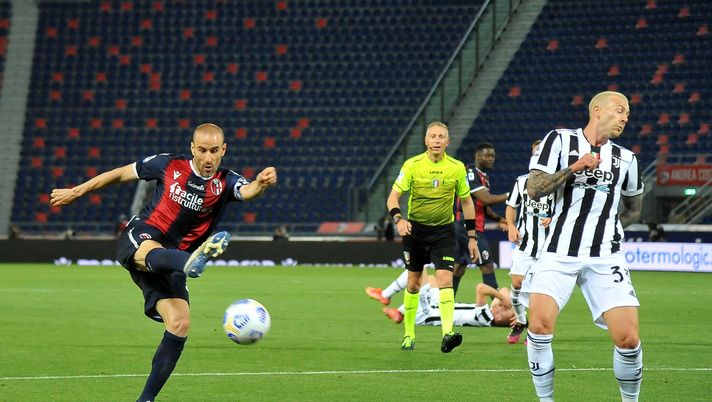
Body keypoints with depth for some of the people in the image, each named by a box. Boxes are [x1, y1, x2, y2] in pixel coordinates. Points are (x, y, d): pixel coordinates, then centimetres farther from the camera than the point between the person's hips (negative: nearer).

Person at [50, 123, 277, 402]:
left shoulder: (225, 183, -2)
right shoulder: (170, 165, -1)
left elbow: (248, 191, -26)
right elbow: (121, 174, 12)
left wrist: (261, 184, -51)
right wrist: (77, 191, 19)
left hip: (171, 259, 3)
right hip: (138, 240, -3)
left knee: (180, 324, -13)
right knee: (154, 253, -40)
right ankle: (193, 261, -78)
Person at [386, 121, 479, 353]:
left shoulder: (457, 168, -3)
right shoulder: (412, 165, -6)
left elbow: (466, 201, 8)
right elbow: (393, 197, -6)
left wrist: (472, 237, 7)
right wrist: (398, 219, -26)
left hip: (443, 230, 0)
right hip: (415, 228, 0)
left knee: (445, 280, -18)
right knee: (413, 284, 8)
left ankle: (448, 333, -27)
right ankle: (409, 334, 22)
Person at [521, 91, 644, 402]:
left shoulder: (625, 159, 13)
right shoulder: (560, 140, 3)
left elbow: (633, 209, 29)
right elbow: (534, 189, -7)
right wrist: (573, 168, -17)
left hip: (605, 258, 2)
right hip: (559, 253, -2)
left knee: (628, 339, -10)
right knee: (540, 324, -21)